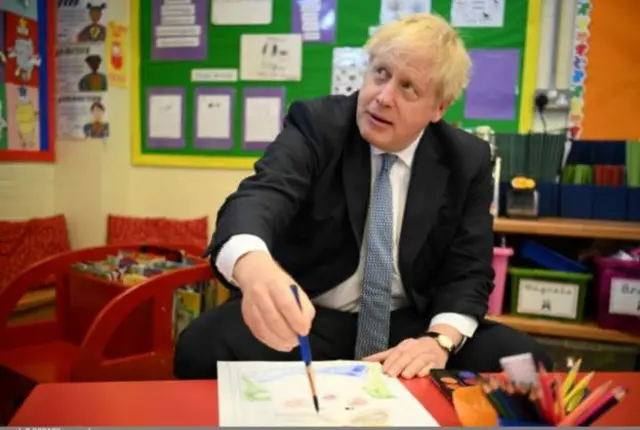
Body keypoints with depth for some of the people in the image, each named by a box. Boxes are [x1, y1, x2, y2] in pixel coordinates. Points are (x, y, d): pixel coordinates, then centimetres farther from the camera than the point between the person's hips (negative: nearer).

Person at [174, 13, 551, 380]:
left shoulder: (468, 160, -1)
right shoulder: (316, 123, -9)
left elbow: (469, 270, -1)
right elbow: (260, 196, -26)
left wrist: (440, 339, -22)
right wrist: (254, 266, -50)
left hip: (408, 326, 3)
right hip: (308, 318, -1)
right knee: (203, 348, -28)